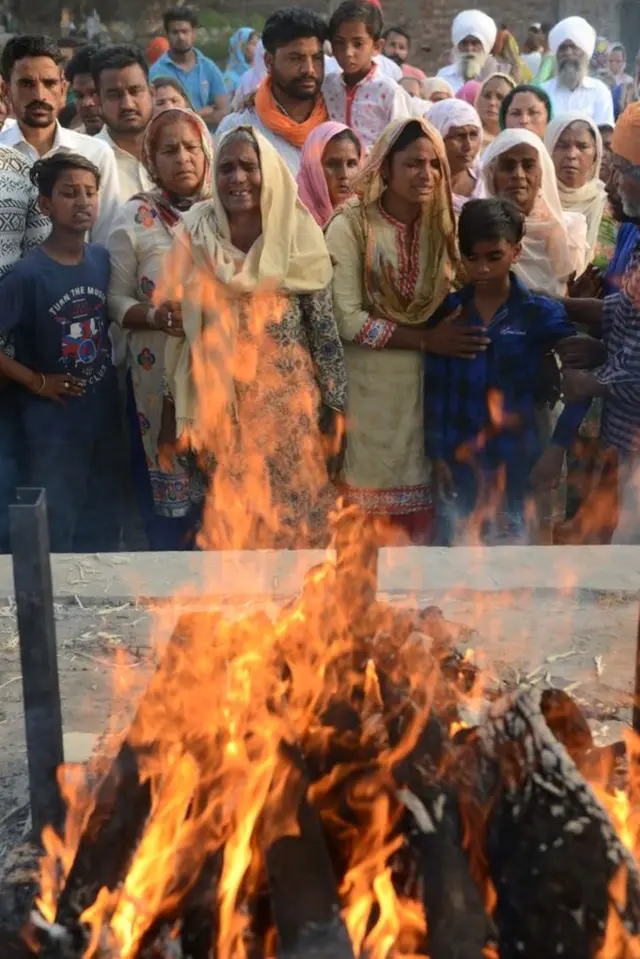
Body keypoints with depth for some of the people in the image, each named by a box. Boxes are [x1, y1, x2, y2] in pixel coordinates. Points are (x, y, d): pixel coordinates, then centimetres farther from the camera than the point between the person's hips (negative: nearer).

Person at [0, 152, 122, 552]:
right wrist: (36, 381, -14)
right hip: (54, 424, -5)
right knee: (56, 537, 7)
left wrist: (111, 373, 4)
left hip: (105, 417, 5)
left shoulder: (104, 259, 1)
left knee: (104, 531, 17)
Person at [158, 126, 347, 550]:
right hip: (217, 400, 1)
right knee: (224, 516, 7)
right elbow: (180, 324, 6)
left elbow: (323, 323, -2)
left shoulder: (299, 234, -4)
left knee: (291, 505, 4)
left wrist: (334, 402, -3)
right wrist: (174, 407, 6)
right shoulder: (195, 236, 1)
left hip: (288, 399, -1)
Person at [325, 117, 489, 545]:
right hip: (369, 389, -4)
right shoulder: (350, 226, -10)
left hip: (429, 385, 5)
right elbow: (348, 320, -16)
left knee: (423, 508, 11)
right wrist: (425, 339, -18)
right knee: (372, 509, 4)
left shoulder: (442, 226, 6)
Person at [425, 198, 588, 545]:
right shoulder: (446, 311, 3)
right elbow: (434, 389, 3)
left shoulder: (541, 313, -4)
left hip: (513, 465, -2)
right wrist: (436, 455, -2)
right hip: (455, 464, 2)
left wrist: (558, 447, -9)